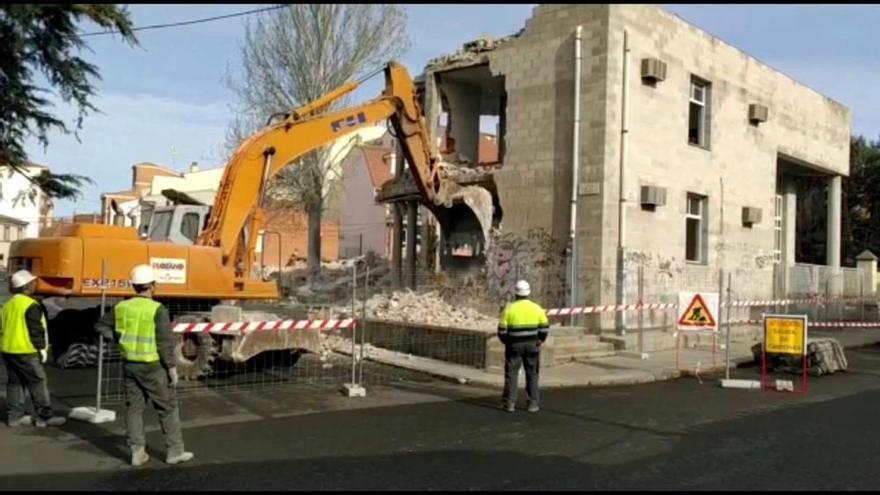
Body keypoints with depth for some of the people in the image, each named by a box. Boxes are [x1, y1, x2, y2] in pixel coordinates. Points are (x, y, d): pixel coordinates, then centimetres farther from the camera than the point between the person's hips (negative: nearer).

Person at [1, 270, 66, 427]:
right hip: (26, 352, -9)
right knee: (38, 383, -3)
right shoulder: (31, 305, -14)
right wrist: (42, 348, -9)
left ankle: (14, 416, 15)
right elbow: (36, 330, -16)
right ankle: (44, 417, -1)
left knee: (14, 383, 13)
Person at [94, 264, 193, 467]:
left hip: (129, 365, 5)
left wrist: (121, 339, 13)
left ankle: (137, 452, 17)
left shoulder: (121, 308, 1)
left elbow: (101, 326, 13)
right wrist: (172, 367, -9)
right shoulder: (158, 310, -17)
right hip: (152, 367, -5)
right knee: (168, 408, 7)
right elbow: (165, 342, -17)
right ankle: (174, 451, 11)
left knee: (134, 408, 14)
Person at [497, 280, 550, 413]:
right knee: (532, 374, 10)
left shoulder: (509, 309, -8)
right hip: (532, 345, 2)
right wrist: (540, 340, 15)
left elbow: (502, 329, -7)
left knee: (511, 374, 6)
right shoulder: (536, 308, -2)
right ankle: (533, 404, 12)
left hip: (514, 345, -2)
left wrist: (506, 342, 11)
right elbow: (545, 327, 0)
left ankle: (509, 403, 6)